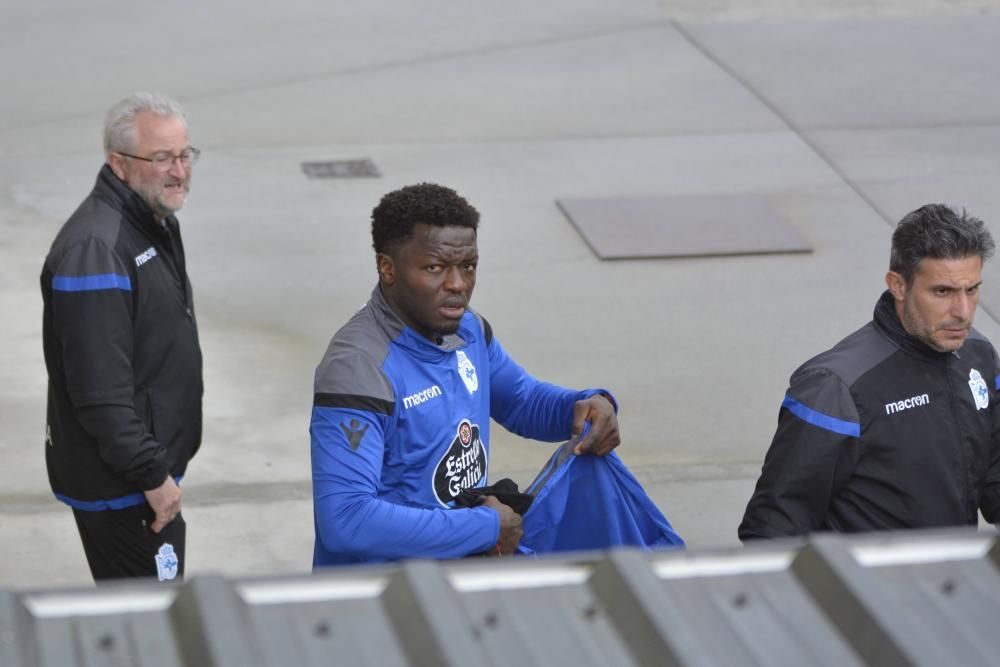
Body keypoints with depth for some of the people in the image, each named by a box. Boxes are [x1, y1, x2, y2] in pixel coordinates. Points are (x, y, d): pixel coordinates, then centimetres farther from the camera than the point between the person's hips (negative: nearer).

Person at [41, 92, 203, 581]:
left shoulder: (155, 221, 10)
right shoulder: (95, 249, -24)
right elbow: (100, 390, -27)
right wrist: (152, 476, -22)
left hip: (152, 461, 10)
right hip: (119, 484, -10)